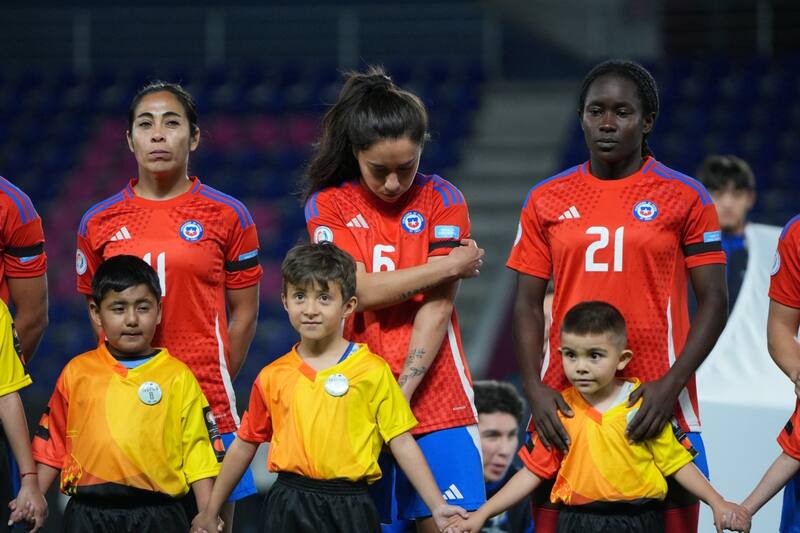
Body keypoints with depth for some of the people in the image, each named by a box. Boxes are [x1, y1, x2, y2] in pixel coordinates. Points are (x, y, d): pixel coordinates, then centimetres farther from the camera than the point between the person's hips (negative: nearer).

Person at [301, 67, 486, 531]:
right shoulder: (327, 205, 5)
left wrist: (403, 392, -16)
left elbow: (437, 306, -6)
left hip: (434, 398, 0)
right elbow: (360, 292, -8)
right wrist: (450, 265, -6)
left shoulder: (442, 200, 3)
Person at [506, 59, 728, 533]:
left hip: (656, 404, -2)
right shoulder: (547, 200, 9)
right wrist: (534, 388, -6)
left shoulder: (685, 197, 2)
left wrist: (671, 384, -13)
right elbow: (528, 304, 9)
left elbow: (714, 301, 0)